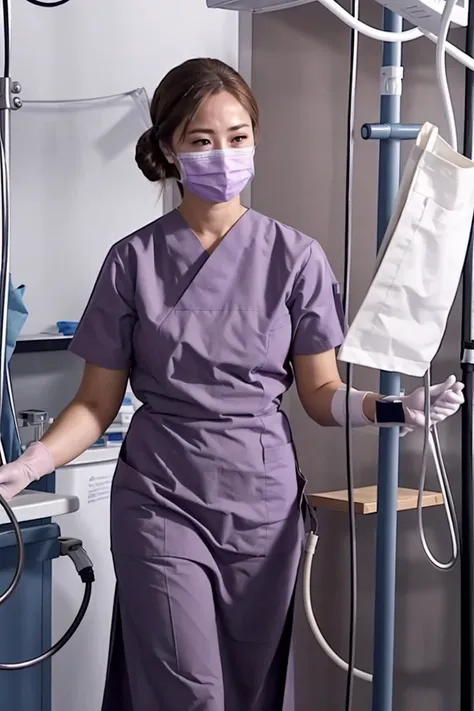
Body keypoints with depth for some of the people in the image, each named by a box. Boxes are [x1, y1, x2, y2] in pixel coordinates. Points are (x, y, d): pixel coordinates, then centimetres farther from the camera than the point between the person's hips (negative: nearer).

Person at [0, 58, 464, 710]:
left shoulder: (295, 258, -1)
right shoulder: (134, 262, -1)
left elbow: (322, 392, 2)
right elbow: (98, 402, 2)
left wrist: (388, 409, -18)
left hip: (264, 502, 1)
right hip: (161, 502, -1)